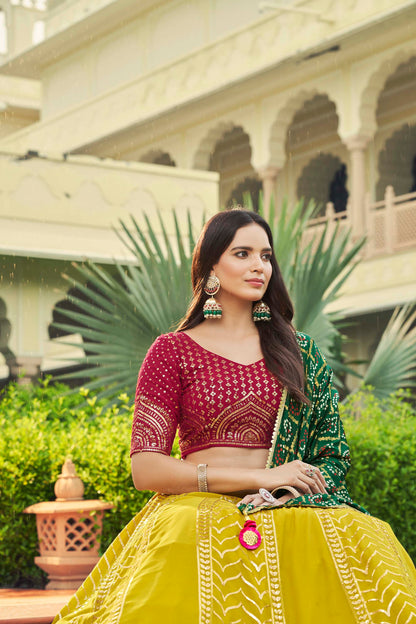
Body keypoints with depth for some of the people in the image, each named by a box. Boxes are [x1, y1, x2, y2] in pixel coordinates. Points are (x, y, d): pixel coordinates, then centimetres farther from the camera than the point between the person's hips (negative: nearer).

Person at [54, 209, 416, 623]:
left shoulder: (298, 352, 16)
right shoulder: (173, 351, 6)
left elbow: (333, 454, 15)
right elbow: (145, 469, -3)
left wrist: (286, 493, -9)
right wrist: (260, 477, -10)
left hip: (286, 520, 4)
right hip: (195, 520, -4)